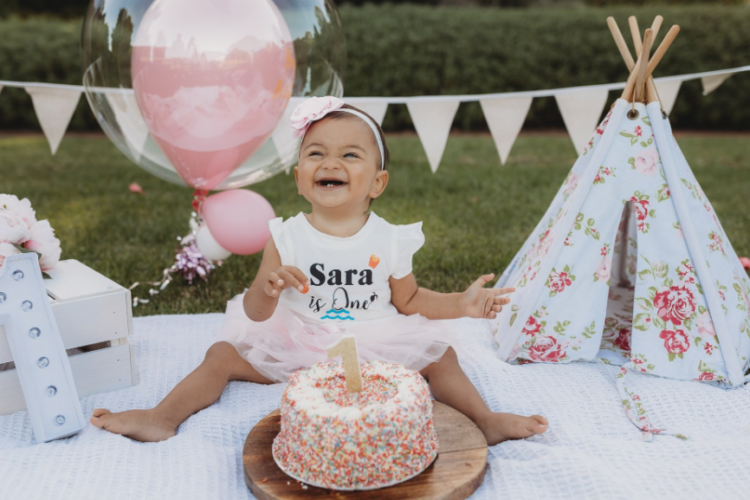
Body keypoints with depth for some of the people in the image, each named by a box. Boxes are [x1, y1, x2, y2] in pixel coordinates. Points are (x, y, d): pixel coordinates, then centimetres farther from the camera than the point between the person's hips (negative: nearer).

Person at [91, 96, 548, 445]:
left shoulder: (389, 240, -7)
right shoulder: (287, 237, -10)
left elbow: (409, 300, 5)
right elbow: (256, 313, -10)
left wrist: (462, 304, -8)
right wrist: (266, 287, -34)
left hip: (375, 349, 0)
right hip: (296, 347, 0)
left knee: (438, 354, -13)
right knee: (224, 354, -9)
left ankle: (486, 419, -6)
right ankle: (163, 419, -6)